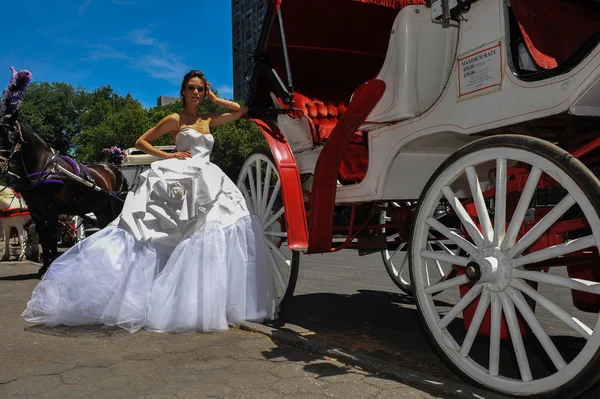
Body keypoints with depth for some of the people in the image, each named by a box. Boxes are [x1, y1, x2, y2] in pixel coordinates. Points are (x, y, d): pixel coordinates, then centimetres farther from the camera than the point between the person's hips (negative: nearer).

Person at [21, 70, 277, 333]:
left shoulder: (209, 121, 19)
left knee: (209, 233, -7)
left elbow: (242, 111, 23)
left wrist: (215, 99, 18)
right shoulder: (175, 120, 5)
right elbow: (141, 142, 6)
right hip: (179, 181, -5)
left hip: (208, 182, 5)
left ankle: (207, 302, -1)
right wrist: (168, 156, -6)